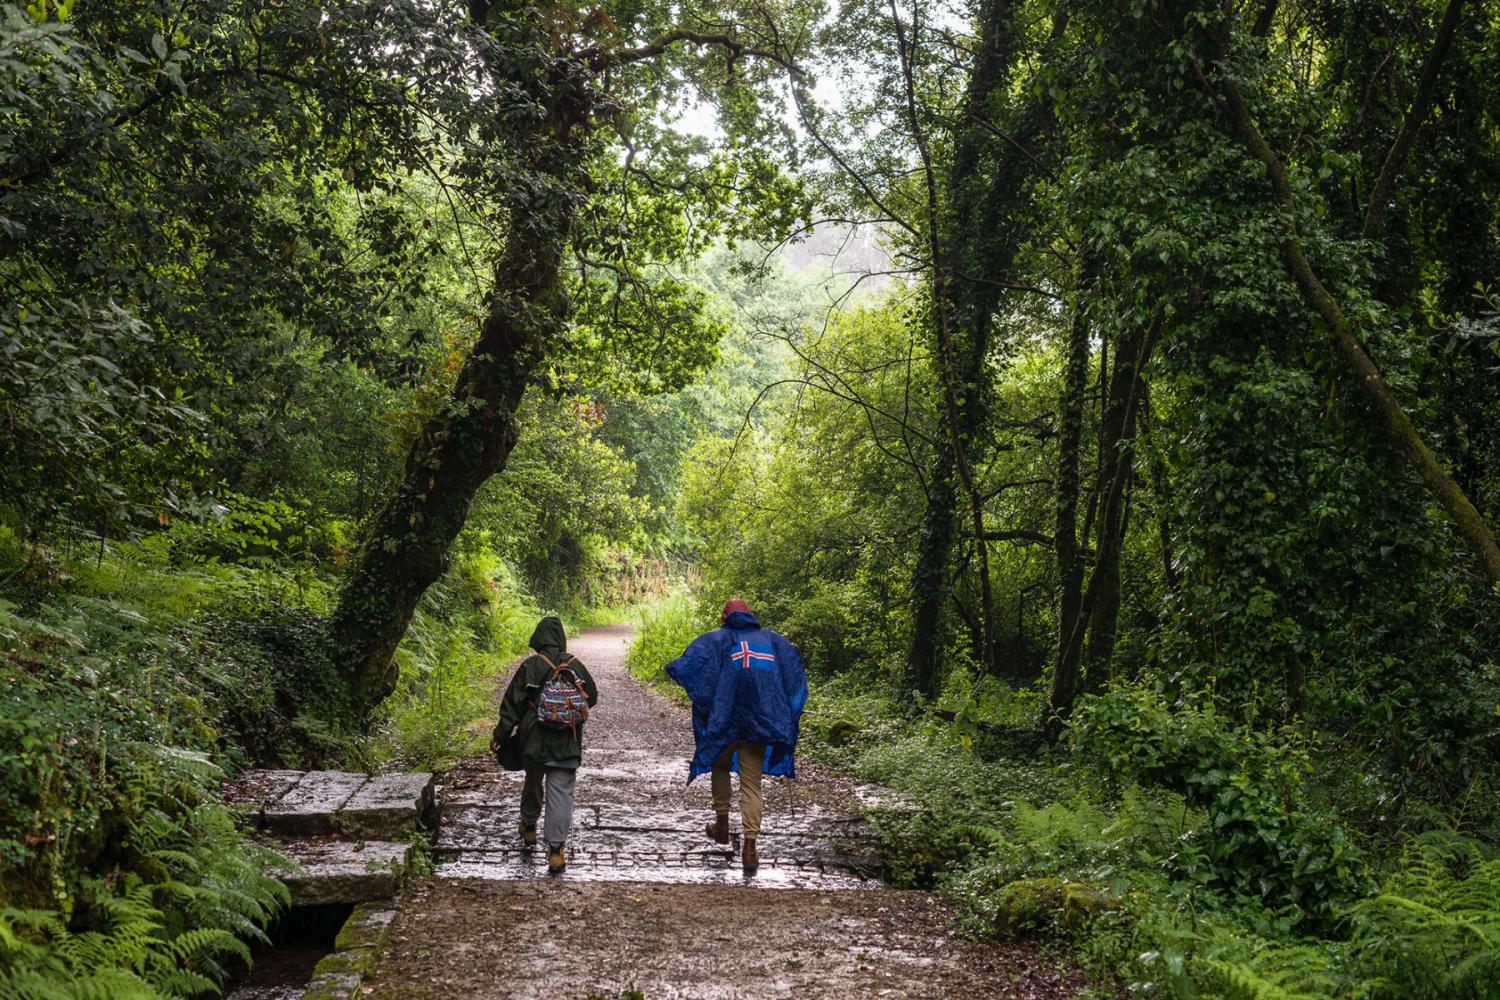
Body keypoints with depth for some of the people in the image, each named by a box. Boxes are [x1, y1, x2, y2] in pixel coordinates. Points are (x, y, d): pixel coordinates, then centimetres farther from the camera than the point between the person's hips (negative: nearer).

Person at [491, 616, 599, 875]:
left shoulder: (529, 667, -8)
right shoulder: (575, 665, -1)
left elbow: (512, 703, -6)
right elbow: (592, 697, 11)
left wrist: (500, 735, 2)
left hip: (534, 740, 0)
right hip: (568, 744, 0)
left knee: (532, 783, 23)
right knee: (561, 793, -1)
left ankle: (529, 827, 44)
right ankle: (556, 849, -9)